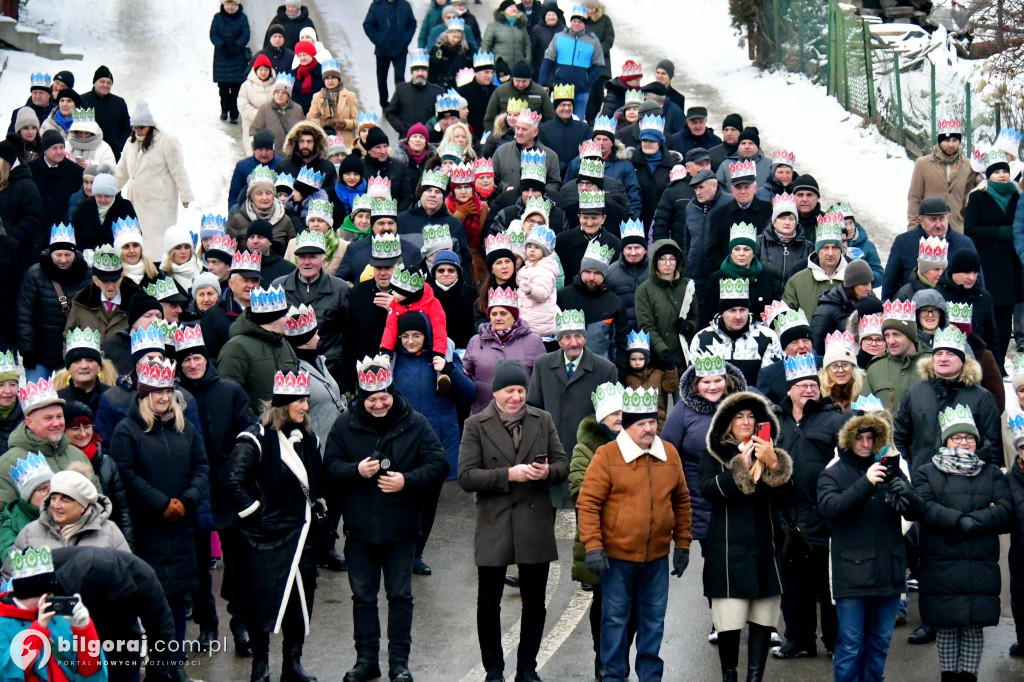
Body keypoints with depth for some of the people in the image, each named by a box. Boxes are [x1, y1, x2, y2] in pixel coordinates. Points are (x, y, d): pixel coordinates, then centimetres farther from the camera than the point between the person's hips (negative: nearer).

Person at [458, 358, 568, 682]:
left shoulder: (543, 420, 6)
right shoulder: (476, 425, -3)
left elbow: (563, 465, 8)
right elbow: (466, 476, -10)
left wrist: (548, 471, -15)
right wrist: (509, 474, -20)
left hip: (535, 525, 2)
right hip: (493, 525, -2)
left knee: (534, 602, 10)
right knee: (489, 603, 7)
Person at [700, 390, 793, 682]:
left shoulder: (771, 453, 14)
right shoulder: (713, 455, 6)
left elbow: (785, 491, 2)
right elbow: (707, 489, -11)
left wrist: (772, 464, -16)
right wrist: (742, 467, -19)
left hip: (766, 548, 3)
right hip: (728, 550, -3)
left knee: (763, 619, 0)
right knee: (729, 621, -6)